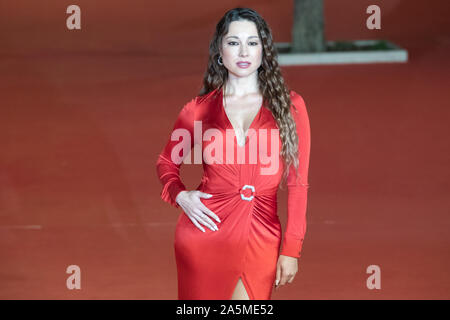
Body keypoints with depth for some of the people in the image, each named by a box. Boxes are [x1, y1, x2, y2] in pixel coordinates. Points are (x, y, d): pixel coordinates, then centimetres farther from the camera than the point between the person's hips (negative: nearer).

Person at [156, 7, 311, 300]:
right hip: (207, 230, 1)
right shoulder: (199, 109, 5)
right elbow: (166, 163, 20)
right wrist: (180, 195, -1)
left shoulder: (289, 105, 3)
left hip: (261, 238, 0)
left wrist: (291, 250, -3)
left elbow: (298, 182, 2)